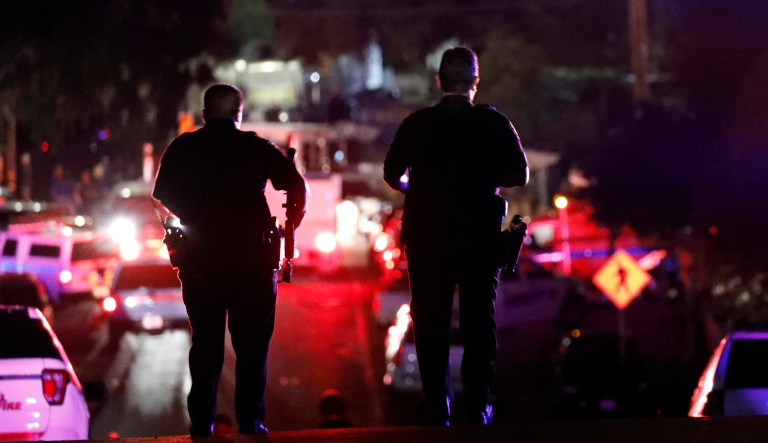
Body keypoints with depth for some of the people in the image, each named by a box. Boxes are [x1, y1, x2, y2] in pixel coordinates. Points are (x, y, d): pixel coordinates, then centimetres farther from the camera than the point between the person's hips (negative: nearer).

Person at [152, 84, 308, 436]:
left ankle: (201, 423, 8)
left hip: (199, 261, 2)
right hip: (252, 258, -2)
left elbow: (162, 195, 14)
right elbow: (297, 188, -6)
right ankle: (249, 420, 0)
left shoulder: (182, 149, 4)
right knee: (252, 344, 5)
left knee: (205, 343, 11)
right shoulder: (256, 148, -2)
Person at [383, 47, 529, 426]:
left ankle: (437, 409, 3)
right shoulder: (493, 123, -4)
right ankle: (477, 406, 3)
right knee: (478, 321, 7)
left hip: (426, 237, 1)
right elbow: (519, 176, -4)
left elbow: (392, 176, 1)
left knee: (430, 323, 6)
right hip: (479, 235, -1)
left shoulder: (416, 124, -2)